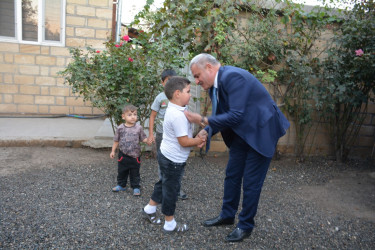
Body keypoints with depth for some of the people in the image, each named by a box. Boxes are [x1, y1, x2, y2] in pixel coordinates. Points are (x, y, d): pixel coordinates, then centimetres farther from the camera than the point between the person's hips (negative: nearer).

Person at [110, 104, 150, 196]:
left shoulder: (138, 128, -8)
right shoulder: (120, 128, -6)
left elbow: (143, 138, -2)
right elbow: (116, 140, 4)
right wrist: (113, 151, 8)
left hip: (135, 155, -1)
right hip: (123, 155, 2)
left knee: (135, 173, 10)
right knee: (121, 171, 17)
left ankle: (136, 187, 25)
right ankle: (121, 185, 37)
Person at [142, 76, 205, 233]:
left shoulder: (172, 110, 6)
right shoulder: (178, 115, -27)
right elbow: (184, 142, -25)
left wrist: (195, 140, 1)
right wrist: (199, 141, -10)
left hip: (166, 156, 10)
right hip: (174, 160, -10)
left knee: (164, 184, 26)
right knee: (171, 190, 6)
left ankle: (149, 209, 42)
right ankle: (170, 224, 23)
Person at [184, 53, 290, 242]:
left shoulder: (233, 76, -26)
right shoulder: (214, 85, 2)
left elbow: (235, 116, -31)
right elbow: (221, 115, 7)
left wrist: (202, 120, -29)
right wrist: (206, 131, -10)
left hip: (261, 132, -9)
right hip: (241, 133, 9)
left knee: (251, 182, 1)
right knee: (231, 175, 15)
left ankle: (245, 226, 21)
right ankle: (227, 215, 33)